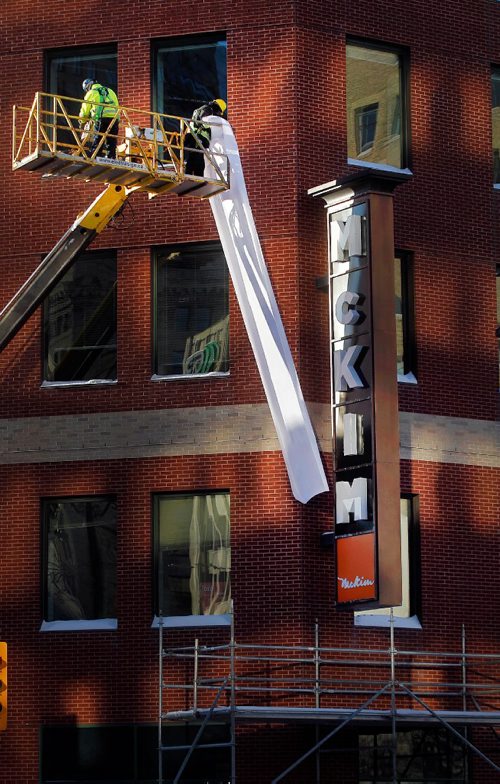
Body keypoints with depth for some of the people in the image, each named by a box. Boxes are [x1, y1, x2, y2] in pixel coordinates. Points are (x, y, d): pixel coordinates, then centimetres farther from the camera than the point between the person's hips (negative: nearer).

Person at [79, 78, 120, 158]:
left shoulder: (91, 93, 12)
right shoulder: (110, 91, 26)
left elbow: (84, 110, 15)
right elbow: (117, 107, 23)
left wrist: (82, 122, 31)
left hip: (102, 119, -4)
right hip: (114, 119, 4)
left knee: (97, 143, -5)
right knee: (112, 144, 6)